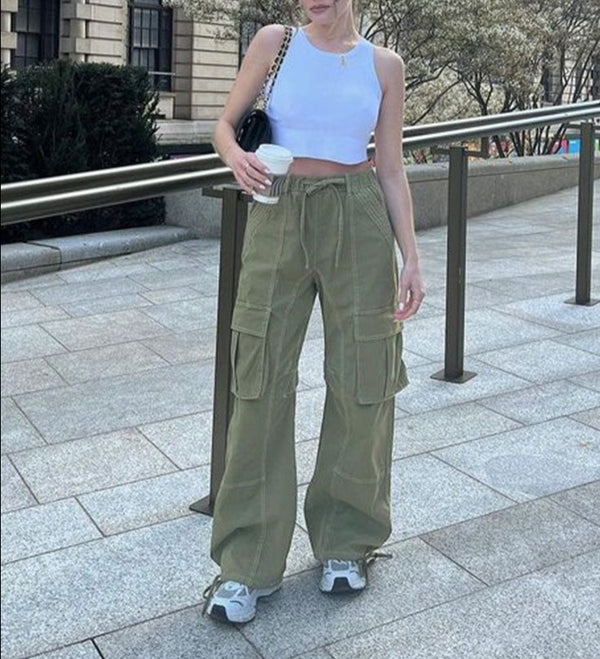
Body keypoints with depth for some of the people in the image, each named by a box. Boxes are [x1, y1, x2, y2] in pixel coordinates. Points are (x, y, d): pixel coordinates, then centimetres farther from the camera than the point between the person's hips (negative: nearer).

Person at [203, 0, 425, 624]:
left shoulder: (384, 64, 8)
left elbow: (392, 169, 8)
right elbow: (225, 124, 8)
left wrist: (410, 257, 1)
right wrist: (235, 156, -16)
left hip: (359, 221, 1)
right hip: (280, 216, 0)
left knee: (363, 382, 2)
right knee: (262, 383, -2)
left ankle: (345, 541, 22)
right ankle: (247, 562, 9)